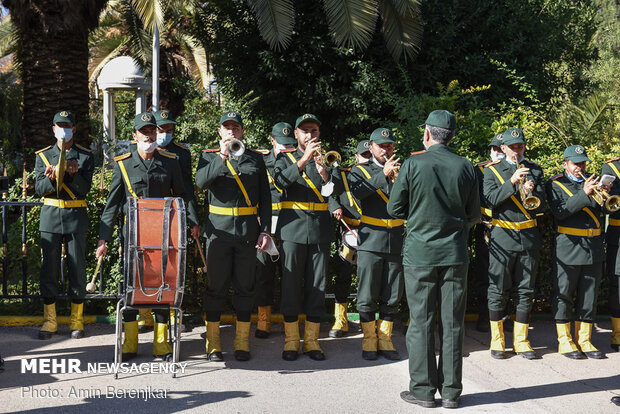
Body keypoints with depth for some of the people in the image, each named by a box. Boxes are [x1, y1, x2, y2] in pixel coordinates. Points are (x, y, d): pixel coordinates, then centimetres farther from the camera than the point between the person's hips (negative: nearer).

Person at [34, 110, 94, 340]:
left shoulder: (85, 156, 5)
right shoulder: (43, 156, 9)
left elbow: (84, 189, -4)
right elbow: (39, 188, 0)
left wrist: (72, 174, -22)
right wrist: (53, 177, -20)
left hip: (76, 217, -1)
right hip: (50, 217, 1)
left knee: (77, 268, 2)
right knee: (49, 268, 2)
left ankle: (76, 320, 12)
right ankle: (49, 320, 12)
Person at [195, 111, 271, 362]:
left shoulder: (255, 159, 11)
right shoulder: (209, 156, 8)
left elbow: (265, 197, 8)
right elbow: (201, 182, -12)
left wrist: (265, 230, 0)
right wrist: (222, 157, -21)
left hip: (248, 230, 1)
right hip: (218, 230, -1)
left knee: (245, 287, 5)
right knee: (216, 287, 3)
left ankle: (242, 343, 15)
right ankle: (213, 344, 12)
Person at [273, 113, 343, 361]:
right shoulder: (286, 158, 8)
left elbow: (337, 189, -4)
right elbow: (281, 181, -14)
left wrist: (324, 171, -22)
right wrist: (304, 160, -24)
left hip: (320, 228, 2)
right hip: (293, 227, -2)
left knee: (317, 285, 3)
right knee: (291, 284, -1)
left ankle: (311, 339, 12)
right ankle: (291, 340, 7)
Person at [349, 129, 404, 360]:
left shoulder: (402, 170, 14)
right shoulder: (360, 171, 7)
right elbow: (358, 192, -16)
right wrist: (383, 175, -23)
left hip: (396, 243, 3)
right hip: (371, 242, -3)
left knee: (392, 297, 6)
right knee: (367, 296, 1)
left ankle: (384, 339, 18)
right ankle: (369, 340, 13)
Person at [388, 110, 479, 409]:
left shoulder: (413, 164, -8)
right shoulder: (465, 167, 0)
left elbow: (394, 208, -2)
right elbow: (474, 216, 5)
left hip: (419, 253, -2)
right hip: (455, 254, 2)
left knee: (421, 322, 5)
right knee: (452, 322, 7)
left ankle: (423, 390, 10)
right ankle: (451, 391, 13)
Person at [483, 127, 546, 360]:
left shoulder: (535, 170, 11)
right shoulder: (492, 170, 4)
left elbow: (541, 205, 3)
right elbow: (490, 200, -10)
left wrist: (531, 193, -18)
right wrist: (511, 182, -21)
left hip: (529, 236, 2)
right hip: (502, 236, -2)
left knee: (526, 290, 5)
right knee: (498, 290, 0)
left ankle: (521, 341, 14)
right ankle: (497, 341, 12)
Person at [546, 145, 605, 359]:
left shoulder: (591, 181, 16)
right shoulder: (555, 184, 2)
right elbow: (560, 212, -15)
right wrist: (584, 194, -21)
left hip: (593, 247, 5)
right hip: (568, 247, -4)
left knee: (589, 295, 8)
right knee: (563, 295, 1)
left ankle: (584, 340, 17)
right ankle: (564, 340, 11)